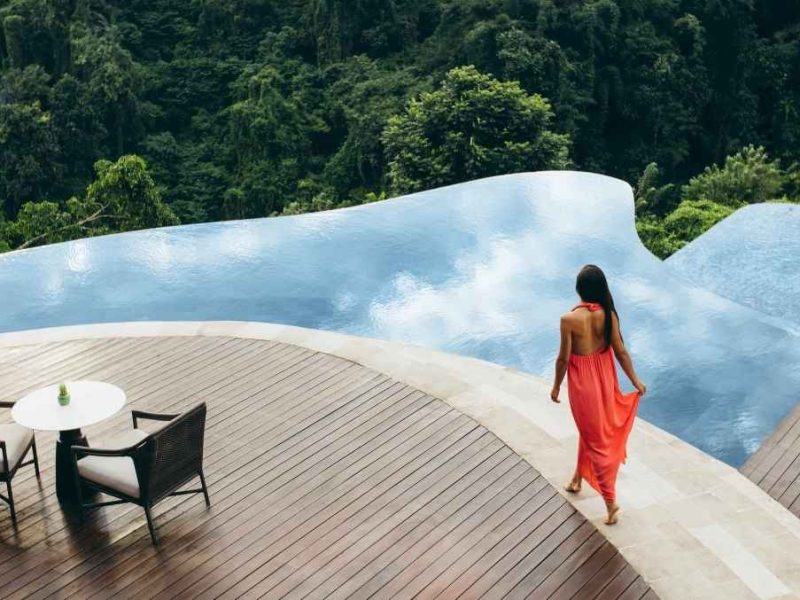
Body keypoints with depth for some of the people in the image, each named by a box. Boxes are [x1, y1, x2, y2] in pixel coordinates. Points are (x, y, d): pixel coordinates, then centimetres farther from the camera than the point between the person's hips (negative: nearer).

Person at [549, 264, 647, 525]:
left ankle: (610, 501, 7)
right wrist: (635, 380, 8)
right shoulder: (608, 314, -13)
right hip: (604, 378, 5)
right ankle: (578, 478, 47)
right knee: (590, 430, 27)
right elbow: (621, 351, -6)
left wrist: (557, 386, 1)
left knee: (596, 439, 6)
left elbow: (564, 358, -15)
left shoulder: (569, 319, -25)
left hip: (582, 381, -5)